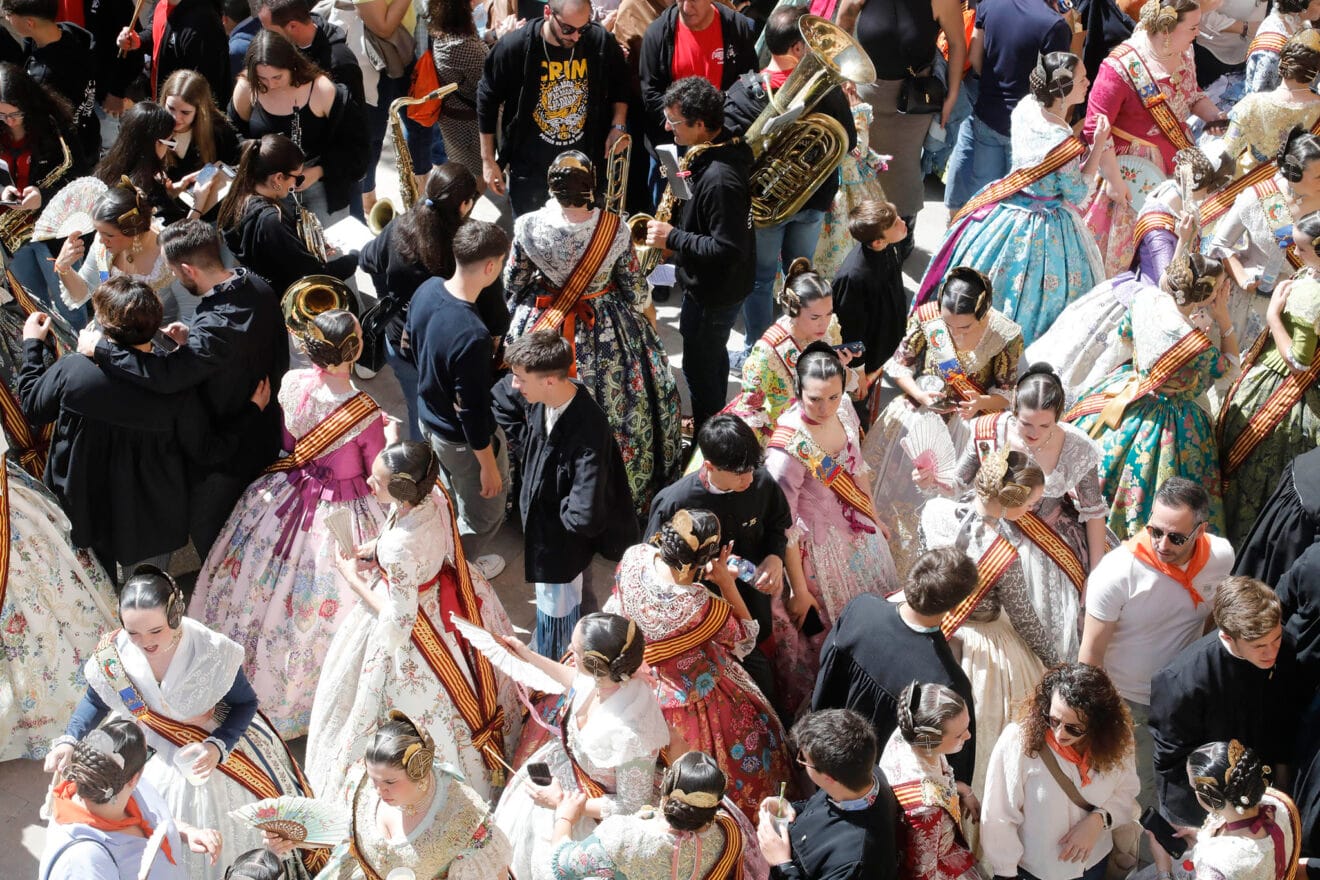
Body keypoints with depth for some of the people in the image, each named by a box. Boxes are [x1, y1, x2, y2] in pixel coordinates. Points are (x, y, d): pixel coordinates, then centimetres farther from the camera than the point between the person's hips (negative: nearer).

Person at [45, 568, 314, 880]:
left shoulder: (213, 651, -32)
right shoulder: (114, 655, -24)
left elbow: (245, 702, -15)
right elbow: (96, 702, -2)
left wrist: (217, 748, -31)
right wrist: (68, 741, -18)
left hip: (224, 747, -2)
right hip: (161, 761, 2)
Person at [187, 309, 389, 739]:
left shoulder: (291, 383, -16)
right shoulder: (366, 412, -30)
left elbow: (287, 442, 2)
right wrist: (388, 439, 4)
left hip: (288, 500, 5)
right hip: (343, 511, -5)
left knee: (268, 592, 26)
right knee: (330, 604, 16)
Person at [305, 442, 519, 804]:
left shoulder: (400, 549, -44)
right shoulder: (435, 496, -22)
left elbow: (398, 621, -29)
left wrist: (353, 579, -18)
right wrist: (378, 549, -6)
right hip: (450, 598, 7)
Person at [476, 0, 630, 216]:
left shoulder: (601, 41, -13)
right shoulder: (514, 46, -17)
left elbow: (619, 85, 8)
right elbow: (487, 101, -4)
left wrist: (617, 127, -4)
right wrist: (488, 161, -1)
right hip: (530, 169, -1)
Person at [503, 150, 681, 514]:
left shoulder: (528, 227, -24)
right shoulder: (615, 229, -24)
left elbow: (513, 284, -8)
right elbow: (635, 289, -10)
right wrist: (648, 312, 13)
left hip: (544, 328, 0)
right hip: (608, 333, 0)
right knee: (619, 401, 25)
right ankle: (626, 485, 44)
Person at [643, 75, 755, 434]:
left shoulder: (719, 178, -34)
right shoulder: (715, 150, -2)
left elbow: (727, 249, -33)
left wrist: (673, 237, -27)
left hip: (714, 291, -10)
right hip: (712, 283, 10)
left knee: (701, 365, 8)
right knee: (712, 354, 26)